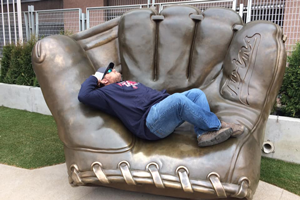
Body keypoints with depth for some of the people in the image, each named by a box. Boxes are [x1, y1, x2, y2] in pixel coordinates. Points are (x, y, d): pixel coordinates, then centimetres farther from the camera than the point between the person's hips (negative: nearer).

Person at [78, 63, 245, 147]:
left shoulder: (131, 82, 36)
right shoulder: (107, 92, 13)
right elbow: (84, 95, -1)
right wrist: (94, 78, 14)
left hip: (163, 105, 10)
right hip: (150, 120, -10)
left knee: (196, 93, -1)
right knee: (178, 99, -33)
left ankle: (205, 133, -23)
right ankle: (217, 125, -17)